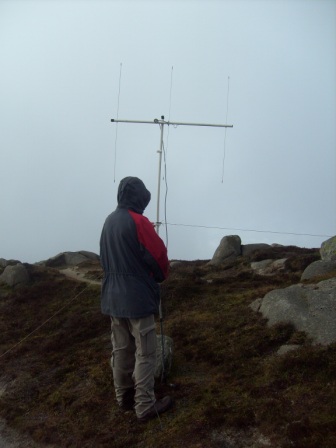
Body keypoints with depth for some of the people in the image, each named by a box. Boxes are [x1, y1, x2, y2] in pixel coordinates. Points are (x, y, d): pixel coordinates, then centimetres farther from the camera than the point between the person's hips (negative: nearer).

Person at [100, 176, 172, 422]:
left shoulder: (109, 221, 6)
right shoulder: (138, 222, -17)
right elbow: (159, 256, -12)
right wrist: (162, 275, 8)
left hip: (113, 296, 8)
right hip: (138, 297, -7)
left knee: (121, 349, 17)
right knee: (145, 354, 3)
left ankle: (124, 396, 30)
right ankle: (145, 406, 10)